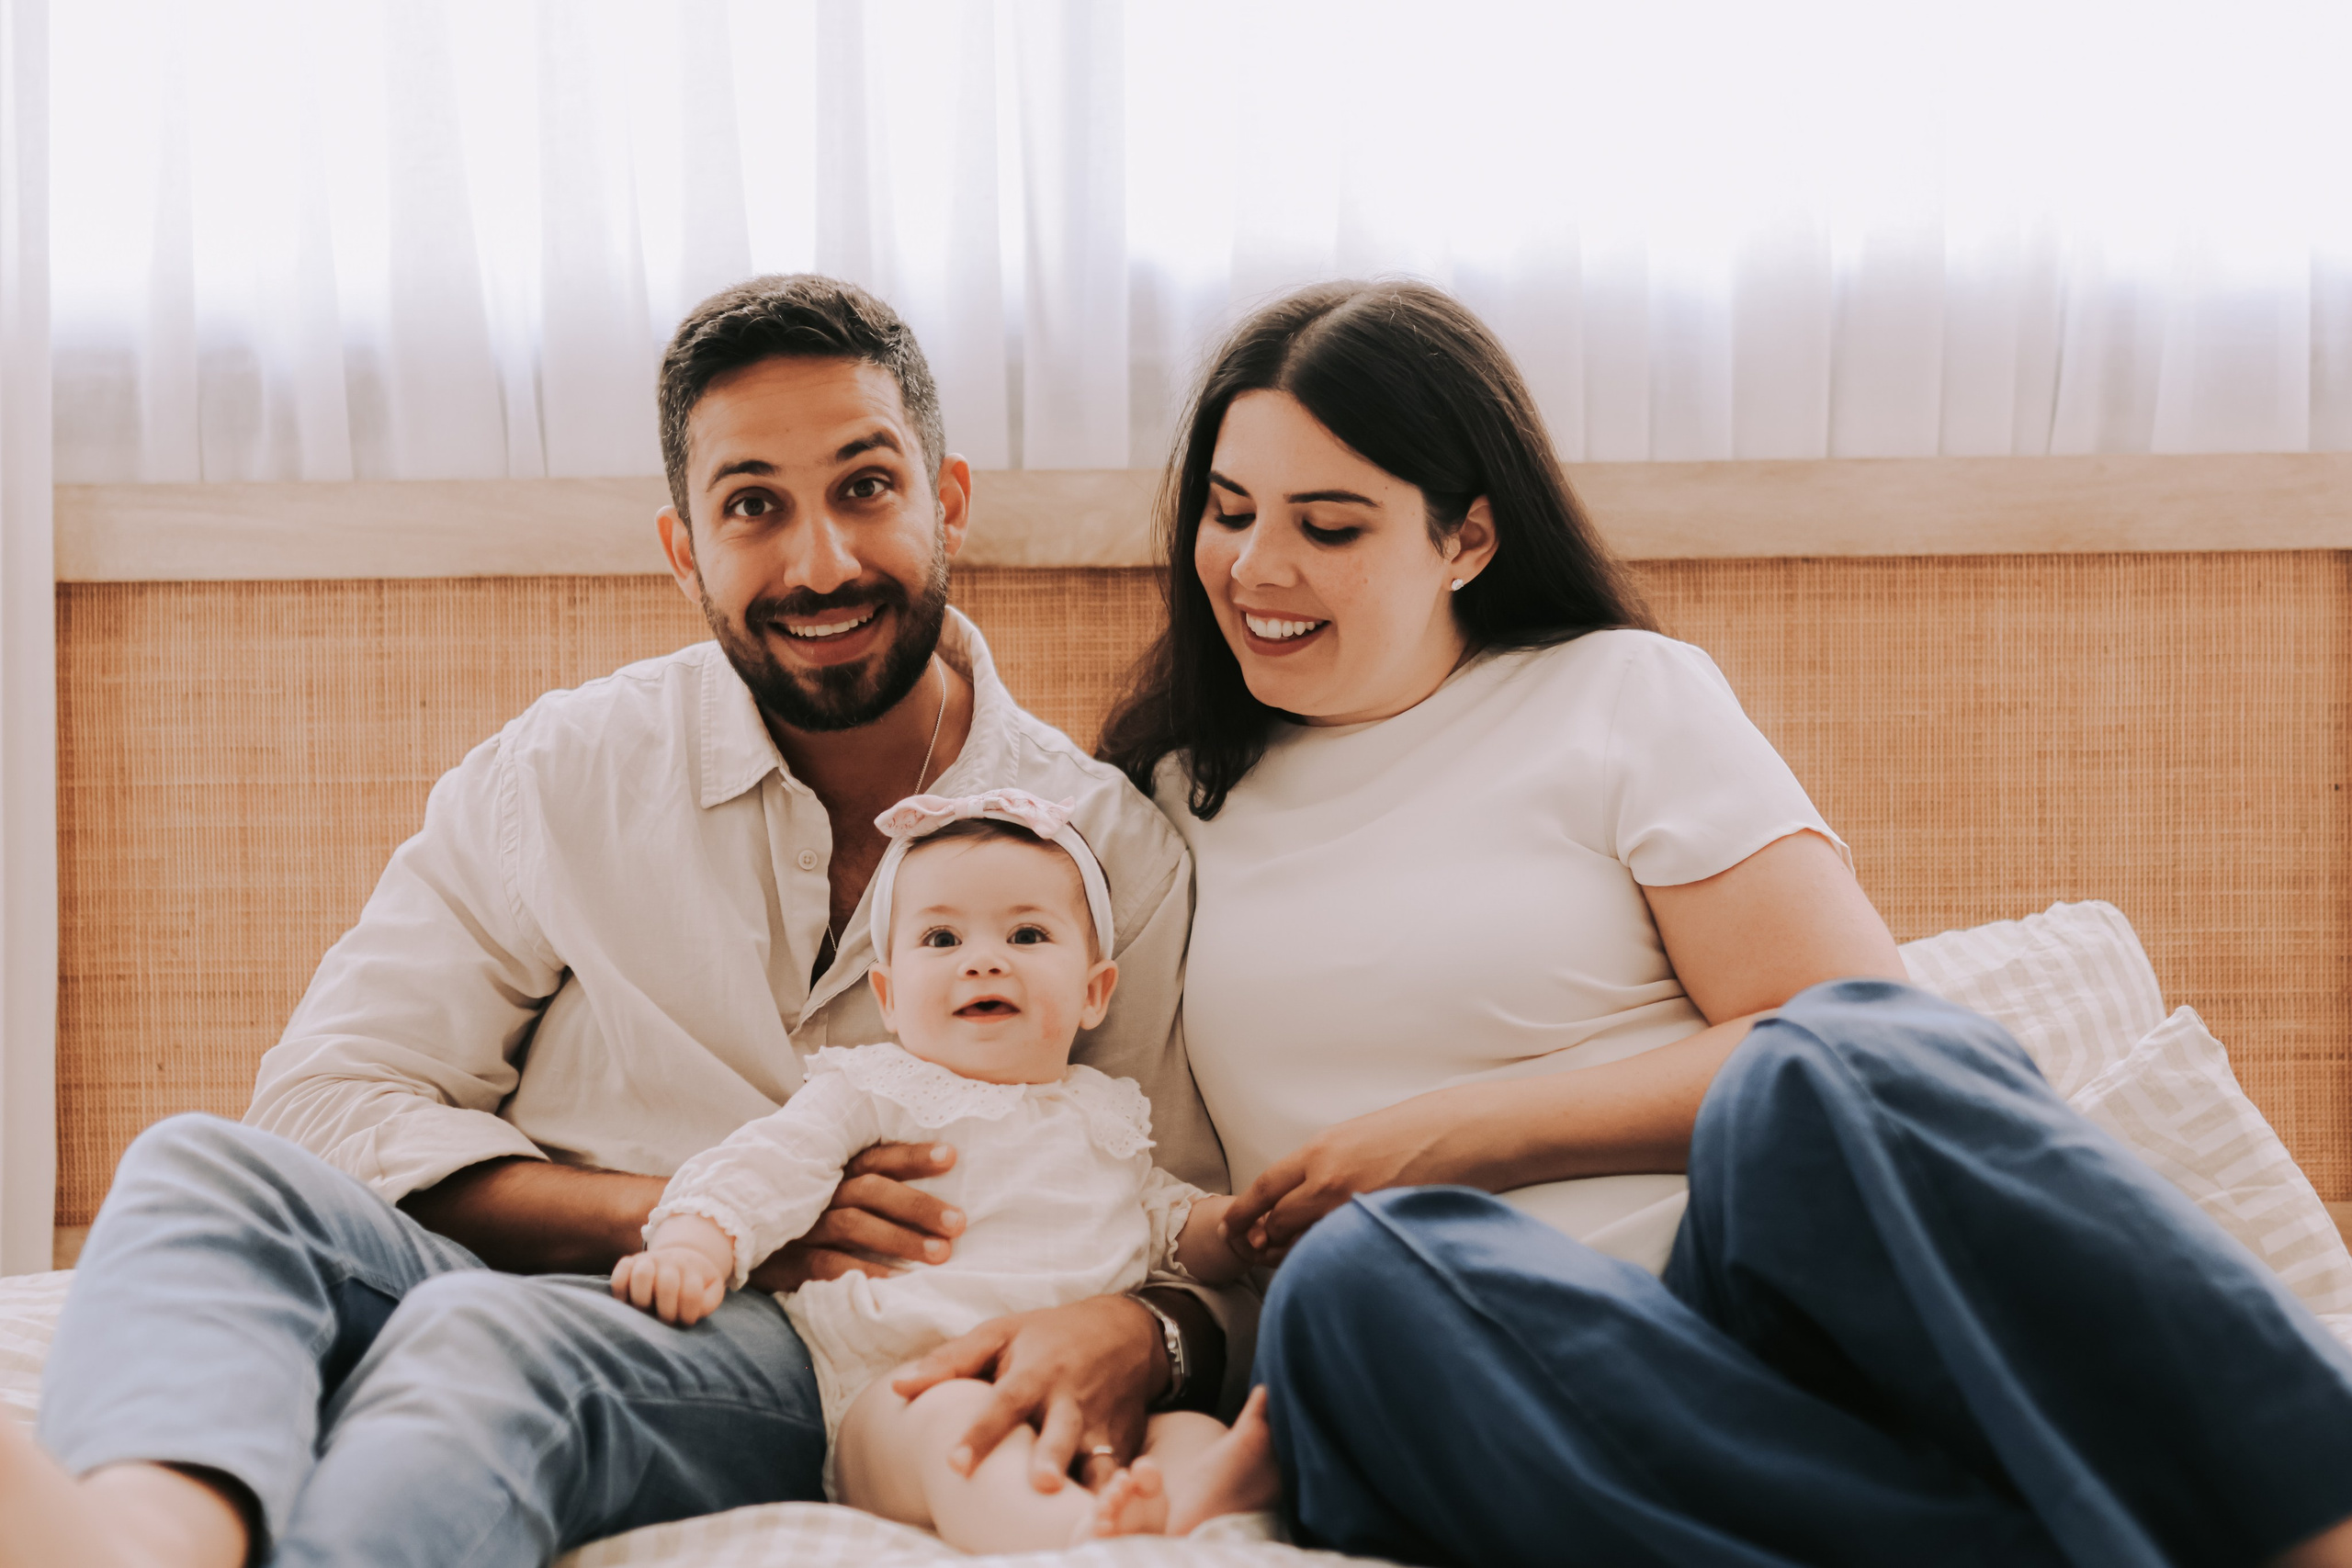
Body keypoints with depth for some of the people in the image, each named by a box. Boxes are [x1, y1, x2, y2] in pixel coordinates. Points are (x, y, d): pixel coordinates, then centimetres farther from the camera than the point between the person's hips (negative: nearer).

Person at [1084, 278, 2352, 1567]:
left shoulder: (1621, 693, 12)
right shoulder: (1171, 802, 22)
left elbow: (1854, 1041, -1)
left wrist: (1468, 1134, -5)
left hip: (1745, 1290, -1)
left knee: (1830, 1074, -34)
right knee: (1359, 1275, -34)